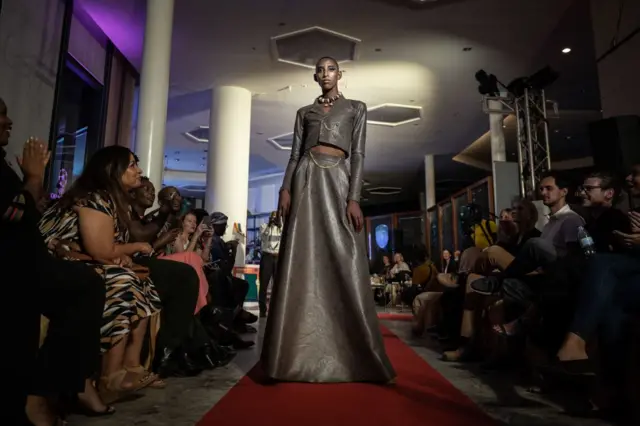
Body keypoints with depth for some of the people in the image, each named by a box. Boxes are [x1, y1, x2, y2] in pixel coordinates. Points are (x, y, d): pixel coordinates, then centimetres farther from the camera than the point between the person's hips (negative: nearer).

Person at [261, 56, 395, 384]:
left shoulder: (355, 108, 15)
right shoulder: (304, 112, 20)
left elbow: (358, 155, 4)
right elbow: (294, 155, 12)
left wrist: (354, 197, -9)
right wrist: (285, 188, -6)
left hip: (338, 181, -1)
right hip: (306, 181, 2)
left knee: (346, 266, -7)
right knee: (303, 264, -5)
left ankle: (352, 356, 2)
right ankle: (303, 353, 1)